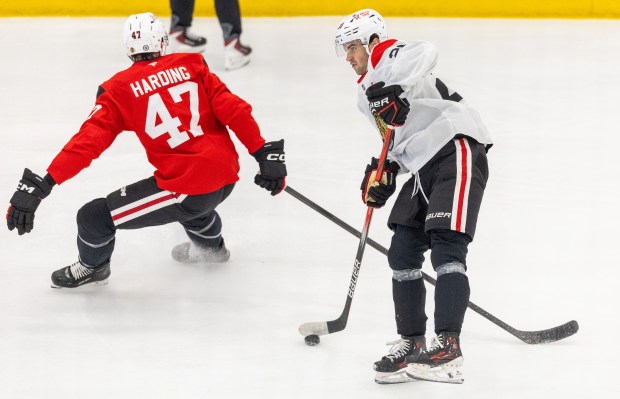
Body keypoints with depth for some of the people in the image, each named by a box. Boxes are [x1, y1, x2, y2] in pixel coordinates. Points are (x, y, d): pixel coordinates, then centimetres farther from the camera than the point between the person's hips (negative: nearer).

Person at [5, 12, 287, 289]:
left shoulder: (120, 89, -4)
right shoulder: (192, 65, 6)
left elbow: (88, 141, -12)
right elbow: (234, 110, 0)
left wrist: (38, 185, -14)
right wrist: (266, 154, 4)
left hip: (189, 189, -6)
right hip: (227, 176, 6)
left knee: (94, 217, 6)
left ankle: (92, 266, 33)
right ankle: (209, 244, 62)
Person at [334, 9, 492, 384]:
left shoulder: (392, 57, -3)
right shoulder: (367, 94, 26)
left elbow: (425, 54, -27)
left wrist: (396, 89, -40)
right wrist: (383, 173, 14)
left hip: (457, 148, -10)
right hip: (424, 169, 10)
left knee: (446, 245, -20)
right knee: (403, 251, 7)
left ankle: (448, 348, -29)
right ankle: (412, 342, 14)